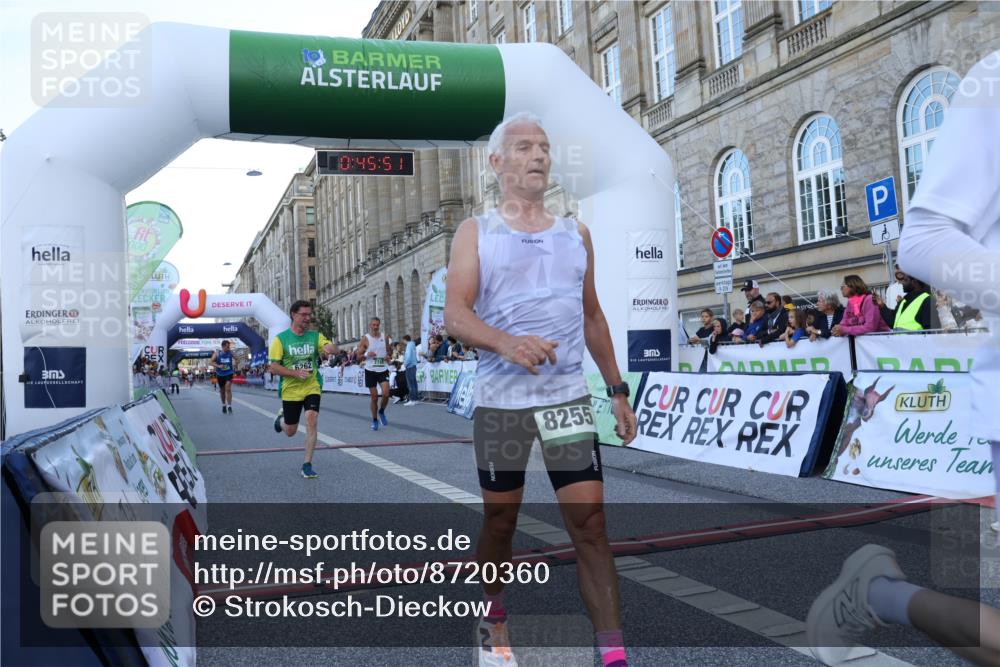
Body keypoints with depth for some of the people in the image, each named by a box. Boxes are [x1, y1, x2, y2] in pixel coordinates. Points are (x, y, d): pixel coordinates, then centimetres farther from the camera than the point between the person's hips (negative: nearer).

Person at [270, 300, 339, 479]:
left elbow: (334, 349, -16)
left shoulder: (315, 336, -1)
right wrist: (296, 373, -22)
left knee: (311, 421, -17)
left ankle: (307, 465, -6)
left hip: (312, 388, 1)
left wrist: (331, 348, -41)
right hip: (290, 391, -1)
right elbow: (274, 367, -8)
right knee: (290, 431, 10)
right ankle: (281, 417, 48)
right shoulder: (280, 339, -6)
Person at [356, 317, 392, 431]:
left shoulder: (385, 336, 5)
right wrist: (367, 355, -20)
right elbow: (359, 356, 0)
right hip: (370, 370, -2)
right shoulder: (365, 338, -3)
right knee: (374, 397, 2)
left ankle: (381, 412, 15)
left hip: (383, 369, 2)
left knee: (386, 394, -13)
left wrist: (388, 357, -4)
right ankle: (375, 420, 18)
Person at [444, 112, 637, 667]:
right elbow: (455, 313, -9)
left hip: (569, 397, 2)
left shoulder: (576, 234, 13)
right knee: (499, 521, 11)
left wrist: (618, 389, 13)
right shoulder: (475, 232, 2)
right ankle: (494, 619, 35)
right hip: (500, 401, -2)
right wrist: (507, 343, -28)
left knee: (590, 523, -3)